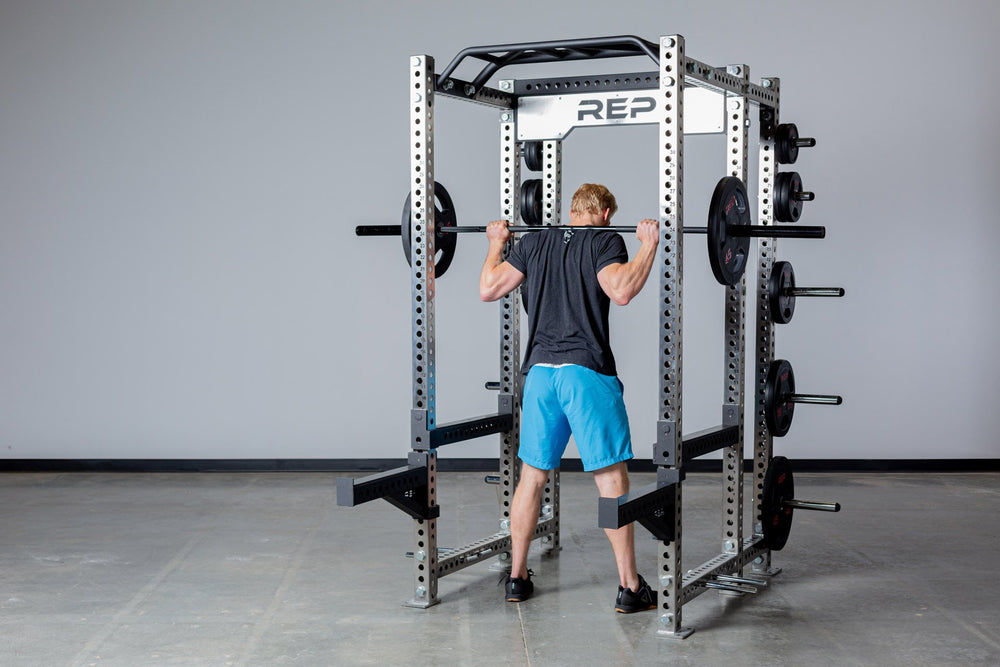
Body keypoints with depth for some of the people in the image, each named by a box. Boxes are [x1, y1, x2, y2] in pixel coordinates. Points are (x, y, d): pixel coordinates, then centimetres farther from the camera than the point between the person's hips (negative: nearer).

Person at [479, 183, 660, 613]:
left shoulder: (534, 242, 13)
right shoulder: (604, 241, -3)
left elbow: (488, 289, 13)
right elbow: (621, 290, -21)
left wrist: (496, 245, 26)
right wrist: (649, 245, -11)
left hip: (540, 372, 5)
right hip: (587, 374, -5)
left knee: (532, 477, 14)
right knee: (611, 480, 0)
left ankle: (517, 578, 19)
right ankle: (629, 588, 3)